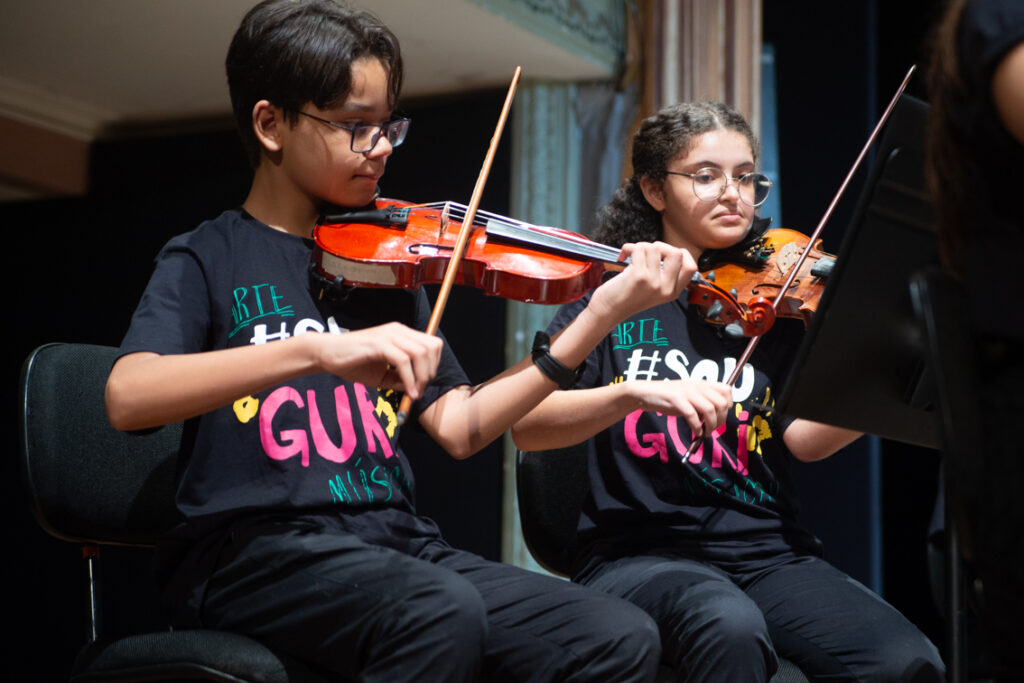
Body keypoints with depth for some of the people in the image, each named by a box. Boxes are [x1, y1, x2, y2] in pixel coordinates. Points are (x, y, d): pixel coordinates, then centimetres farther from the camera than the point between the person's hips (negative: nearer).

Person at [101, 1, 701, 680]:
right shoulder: (208, 259, 3)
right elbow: (126, 397, -17)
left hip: (392, 545, 5)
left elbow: (460, 427, 10)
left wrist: (603, 314, 4)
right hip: (250, 548, -5)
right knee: (444, 614, -36)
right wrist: (319, 348, -28)